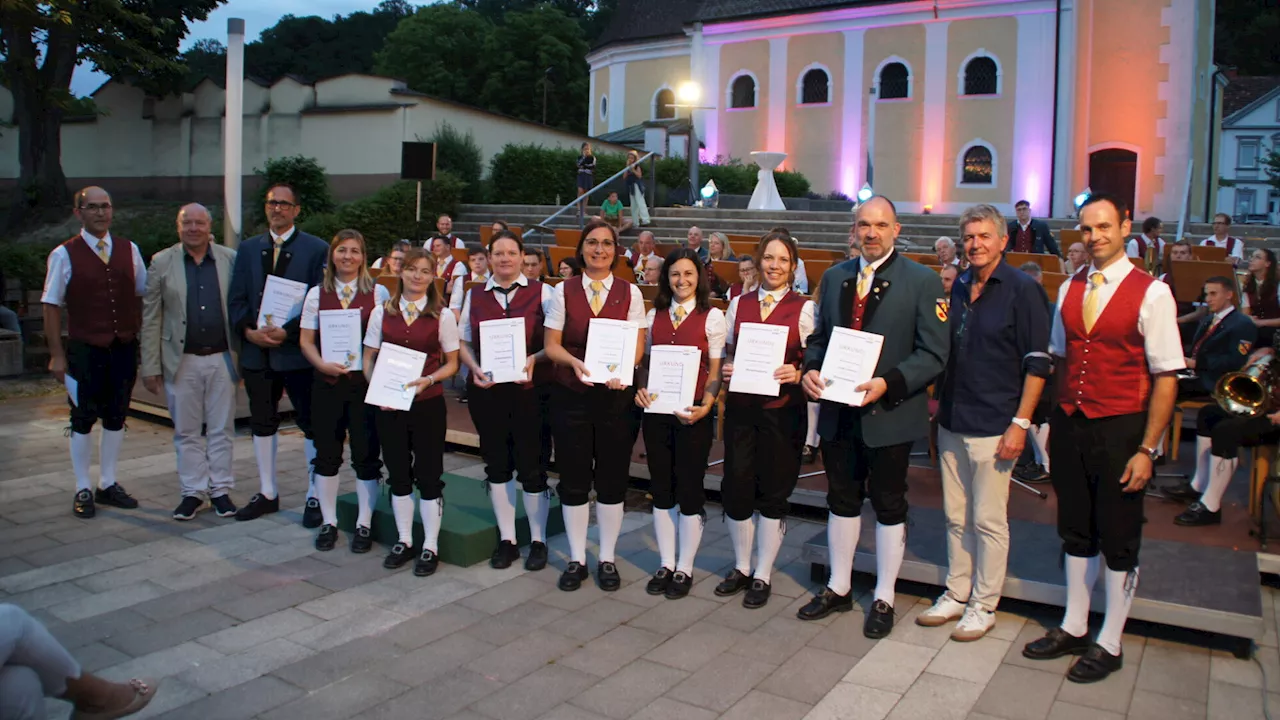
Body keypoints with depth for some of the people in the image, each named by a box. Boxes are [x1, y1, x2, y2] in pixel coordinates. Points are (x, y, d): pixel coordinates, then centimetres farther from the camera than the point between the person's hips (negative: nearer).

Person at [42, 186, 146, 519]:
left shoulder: (129, 251, 6)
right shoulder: (64, 255, -4)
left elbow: (141, 296, 11)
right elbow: (51, 307, -4)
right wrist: (57, 354, -7)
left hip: (125, 348, 3)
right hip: (85, 350, -3)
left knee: (116, 417, 12)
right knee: (83, 420, 6)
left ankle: (108, 484, 26)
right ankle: (82, 490, 18)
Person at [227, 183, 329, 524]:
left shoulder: (317, 249, -3)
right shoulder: (248, 249, 11)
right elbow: (236, 299, 8)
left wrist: (288, 332, -18)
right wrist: (248, 330, -10)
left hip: (299, 351, -5)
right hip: (256, 351, 5)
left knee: (312, 425, 2)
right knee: (262, 423, 13)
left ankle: (315, 496, 11)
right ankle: (267, 493, 26)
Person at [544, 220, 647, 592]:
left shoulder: (630, 293, 3)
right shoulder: (563, 291, 4)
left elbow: (637, 345, -1)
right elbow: (552, 344, 1)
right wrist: (574, 362, -19)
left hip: (615, 394, 0)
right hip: (571, 394, 1)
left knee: (612, 480, 7)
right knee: (573, 479, 7)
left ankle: (607, 559, 22)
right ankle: (577, 559, 21)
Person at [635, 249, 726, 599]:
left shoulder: (712, 317, -2)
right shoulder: (654, 316, 9)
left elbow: (715, 370, -4)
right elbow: (646, 361, 13)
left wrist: (705, 406, -18)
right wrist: (641, 389, -7)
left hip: (692, 413, -4)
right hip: (656, 410, 4)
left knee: (689, 490, 4)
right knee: (661, 489, 10)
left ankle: (684, 569, 17)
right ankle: (665, 564, 23)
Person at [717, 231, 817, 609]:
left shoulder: (804, 309, -1)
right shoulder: (739, 304, 9)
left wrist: (797, 374, -20)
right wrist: (725, 370, -5)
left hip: (782, 410, -3)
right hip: (740, 406, 3)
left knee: (773, 493, 5)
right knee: (735, 488, 4)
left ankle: (762, 575, 21)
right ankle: (741, 567, 25)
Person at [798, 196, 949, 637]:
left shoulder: (922, 281, -7)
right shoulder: (835, 277, 9)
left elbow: (933, 354, -11)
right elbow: (819, 336, 14)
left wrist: (888, 384, -24)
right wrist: (811, 369, -7)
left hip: (890, 414, -4)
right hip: (838, 412, 5)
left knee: (889, 508, 9)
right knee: (842, 501, 16)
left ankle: (884, 599, 24)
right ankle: (838, 589, 31)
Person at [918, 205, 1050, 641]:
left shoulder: (1022, 290, -8)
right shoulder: (958, 288, 11)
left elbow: (1038, 363, -11)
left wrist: (1020, 423, -15)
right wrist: (938, 400, 11)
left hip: (994, 427, -6)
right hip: (952, 423, 6)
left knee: (989, 521, 3)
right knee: (956, 517, 14)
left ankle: (984, 605, 16)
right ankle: (956, 594, 27)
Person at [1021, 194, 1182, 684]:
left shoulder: (1151, 294, -10)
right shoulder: (1069, 290, 7)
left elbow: (1166, 377, -12)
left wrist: (1147, 449, -15)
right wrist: (1055, 423, 7)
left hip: (1119, 429, -5)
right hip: (1070, 424, 5)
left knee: (1119, 541, 9)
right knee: (1076, 533, 16)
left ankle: (1109, 645, 24)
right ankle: (1073, 629, 31)